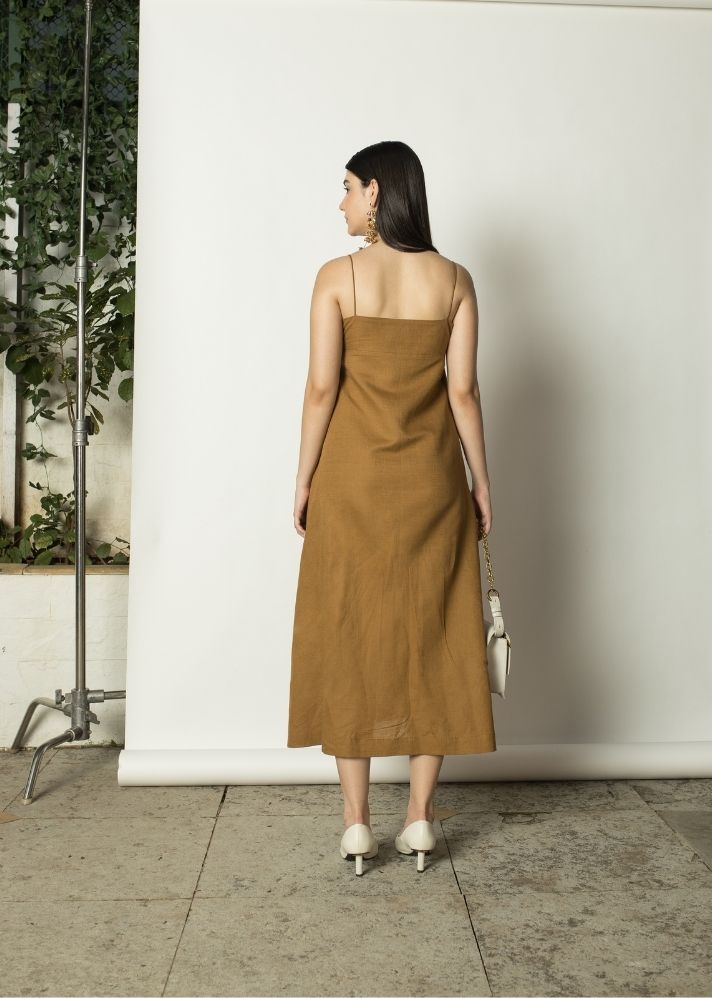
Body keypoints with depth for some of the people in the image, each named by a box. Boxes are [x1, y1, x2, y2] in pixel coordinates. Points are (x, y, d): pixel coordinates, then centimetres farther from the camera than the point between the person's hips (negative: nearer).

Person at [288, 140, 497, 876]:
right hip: (431, 483, 2)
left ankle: (356, 823, 12)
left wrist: (304, 481, 0)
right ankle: (420, 818, 15)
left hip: (352, 481, -1)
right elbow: (463, 390, -2)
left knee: (349, 639, 7)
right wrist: (480, 482, 6)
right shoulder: (454, 280, 1)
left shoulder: (337, 277, -5)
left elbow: (321, 388, -8)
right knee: (433, 640, 9)